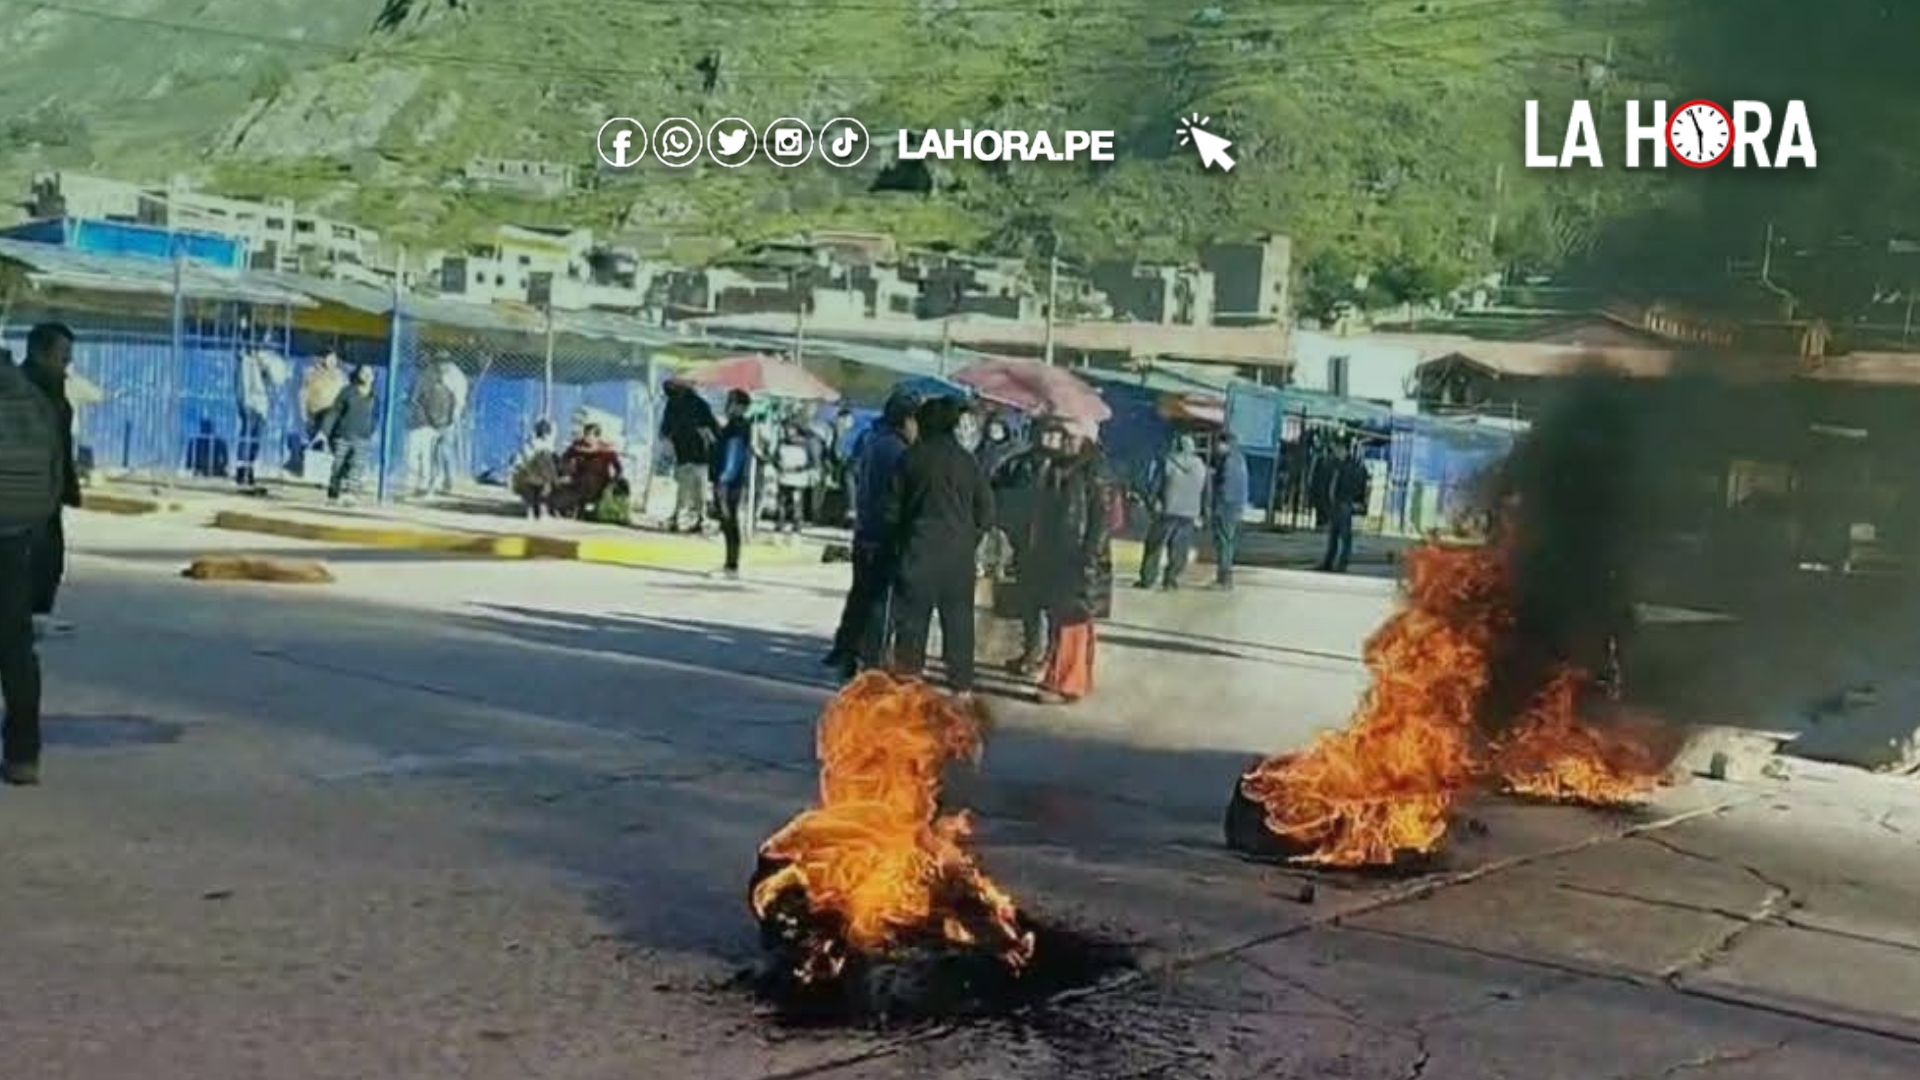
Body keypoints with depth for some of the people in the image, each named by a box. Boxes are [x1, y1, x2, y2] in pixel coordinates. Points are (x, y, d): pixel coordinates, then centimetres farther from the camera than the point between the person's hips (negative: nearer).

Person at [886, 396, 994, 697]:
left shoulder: (911, 458, -2)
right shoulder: (967, 461, 3)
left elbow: (893, 508, 1)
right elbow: (986, 509, 4)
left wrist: (900, 537, 16)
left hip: (919, 550, -1)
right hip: (959, 553, 2)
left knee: (913, 618, 4)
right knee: (958, 620, 7)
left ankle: (907, 680, 4)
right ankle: (962, 686, 9)